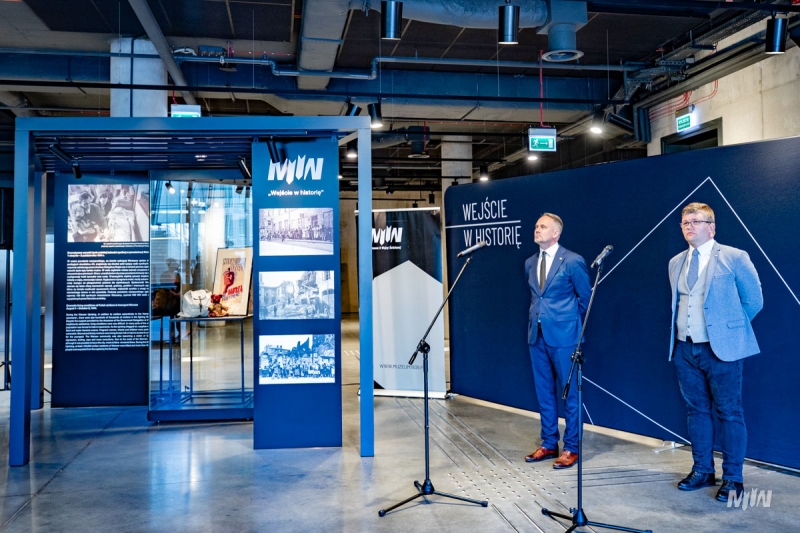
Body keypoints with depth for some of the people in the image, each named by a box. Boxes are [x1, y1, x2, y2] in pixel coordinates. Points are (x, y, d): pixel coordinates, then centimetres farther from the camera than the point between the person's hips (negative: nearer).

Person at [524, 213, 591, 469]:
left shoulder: (573, 261, -9)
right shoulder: (530, 263, 9)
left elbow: (585, 297, 1)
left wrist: (571, 323, 8)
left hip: (563, 335, -6)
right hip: (537, 334, 6)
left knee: (569, 392, 4)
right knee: (544, 391, 12)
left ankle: (571, 448, 15)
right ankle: (549, 444, 24)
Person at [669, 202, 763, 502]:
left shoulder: (734, 258, -6)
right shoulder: (676, 263, 10)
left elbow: (753, 301, 1)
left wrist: (729, 326, 6)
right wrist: (684, 329, 12)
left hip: (721, 349, -5)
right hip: (684, 349, 5)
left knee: (729, 413, 3)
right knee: (697, 410, 13)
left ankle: (732, 479, 14)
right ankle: (702, 471, 25)